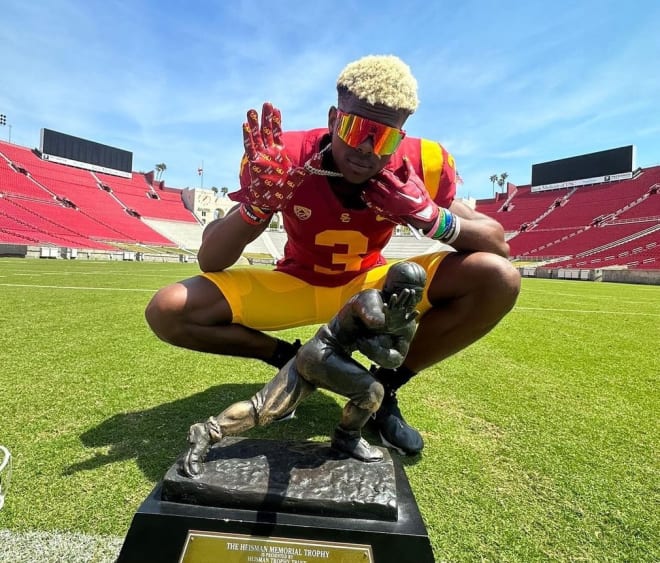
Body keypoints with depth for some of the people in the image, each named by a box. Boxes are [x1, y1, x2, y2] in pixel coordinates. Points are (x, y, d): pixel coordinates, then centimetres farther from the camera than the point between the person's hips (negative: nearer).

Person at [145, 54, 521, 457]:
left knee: (498, 279, -20)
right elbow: (210, 263, -20)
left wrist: (429, 216, -33)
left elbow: (499, 245, -13)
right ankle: (290, 360, 4)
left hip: (371, 285, 1)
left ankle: (385, 386, -4)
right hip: (295, 284, 0)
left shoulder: (422, 164, -18)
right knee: (169, 311, -18)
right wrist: (259, 201, -40)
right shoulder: (286, 156, -22)